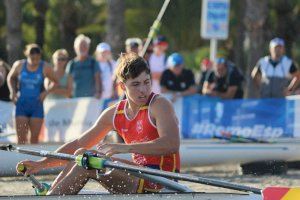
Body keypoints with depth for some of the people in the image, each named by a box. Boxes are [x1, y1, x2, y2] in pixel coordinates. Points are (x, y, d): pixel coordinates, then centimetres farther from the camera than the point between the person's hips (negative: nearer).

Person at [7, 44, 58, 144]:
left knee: (34, 138, 0)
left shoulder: (45, 67, -6)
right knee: (21, 138, -5)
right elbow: (10, 78, 17)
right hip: (21, 104, 1)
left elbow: (56, 82, 4)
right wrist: (12, 91, 2)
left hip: (37, 105, -1)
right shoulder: (19, 65, -1)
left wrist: (46, 92, -10)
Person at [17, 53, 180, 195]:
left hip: (160, 181, -7)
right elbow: (79, 144, 16)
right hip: (138, 177, 7)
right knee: (79, 156, 3)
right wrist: (42, 164, 7)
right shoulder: (114, 114, 11)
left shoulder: (160, 105, -9)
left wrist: (123, 148, -33)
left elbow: (171, 144, -26)